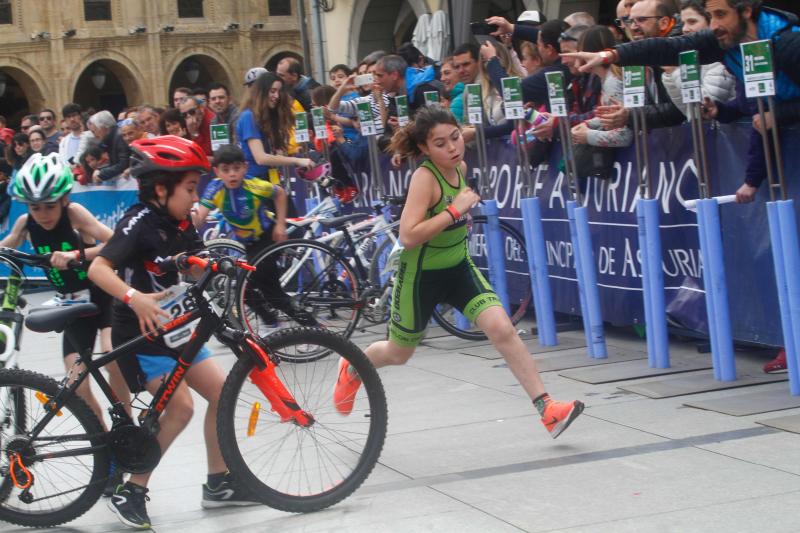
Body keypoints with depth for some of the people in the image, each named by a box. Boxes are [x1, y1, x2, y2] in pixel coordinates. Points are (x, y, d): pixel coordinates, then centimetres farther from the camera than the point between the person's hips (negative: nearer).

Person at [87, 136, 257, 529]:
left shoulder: (180, 224, 4)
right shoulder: (140, 222, -20)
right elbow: (98, 269, -31)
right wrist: (134, 298, -47)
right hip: (139, 333, -8)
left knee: (221, 392, 5)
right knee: (181, 406, -18)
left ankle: (218, 484, 18)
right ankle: (129, 492, -6)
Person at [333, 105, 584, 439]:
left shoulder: (460, 168, -5)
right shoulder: (424, 177, -25)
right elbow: (408, 236, -35)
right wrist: (455, 209, -34)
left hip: (459, 267, 5)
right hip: (421, 274, -5)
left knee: (502, 328, -16)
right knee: (399, 353, 15)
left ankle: (547, 409, -14)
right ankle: (352, 369, 49)